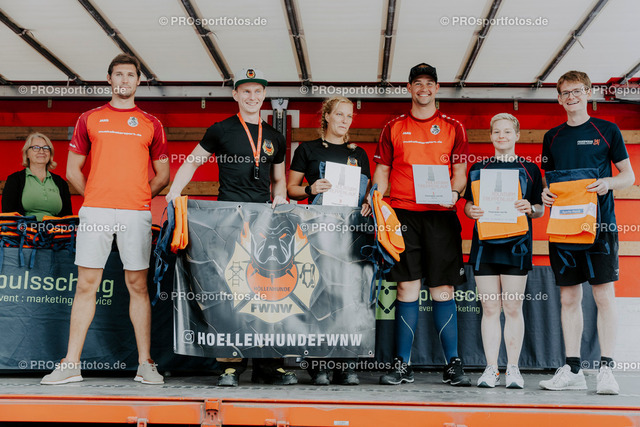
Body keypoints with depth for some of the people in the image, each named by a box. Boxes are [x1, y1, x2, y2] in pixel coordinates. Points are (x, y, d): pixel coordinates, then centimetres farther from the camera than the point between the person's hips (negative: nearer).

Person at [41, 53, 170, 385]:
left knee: (138, 285, 1)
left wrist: (137, 196, 6)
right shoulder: (89, 119, 14)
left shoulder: (150, 124, 13)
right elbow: (72, 170, 15)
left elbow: (162, 174, 16)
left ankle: (145, 364, 6)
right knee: (86, 285, 0)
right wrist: (95, 197, 7)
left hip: (136, 214, 0)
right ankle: (71, 364, 5)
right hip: (94, 211, 0)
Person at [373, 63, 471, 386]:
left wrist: (454, 192, -13)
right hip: (403, 214, 0)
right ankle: (402, 365, 6)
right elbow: (382, 171, 12)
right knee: (407, 289, -1)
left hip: (441, 215, 0)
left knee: (443, 289, -1)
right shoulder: (394, 128, 13)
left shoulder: (453, 128, 11)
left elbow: (460, 171, 8)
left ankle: (453, 365, 7)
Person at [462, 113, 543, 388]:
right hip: (485, 242, 1)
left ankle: (513, 369, 9)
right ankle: (491, 369, 8)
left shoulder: (529, 169, 9)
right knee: (489, 308, 2)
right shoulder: (479, 168, 13)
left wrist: (530, 208, -12)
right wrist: (472, 211, -9)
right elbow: (468, 204, 13)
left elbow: (541, 210, 9)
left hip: (516, 244, -1)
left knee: (513, 307, 0)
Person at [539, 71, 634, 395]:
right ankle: (572, 370, 9)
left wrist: (608, 182, -14)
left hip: (599, 222, -3)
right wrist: (544, 193, -3)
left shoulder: (607, 131, 6)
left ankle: (606, 369, 0)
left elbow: (629, 176, 7)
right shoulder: (552, 137, 15)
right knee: (569, 298, 4)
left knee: (604, 296, -6)